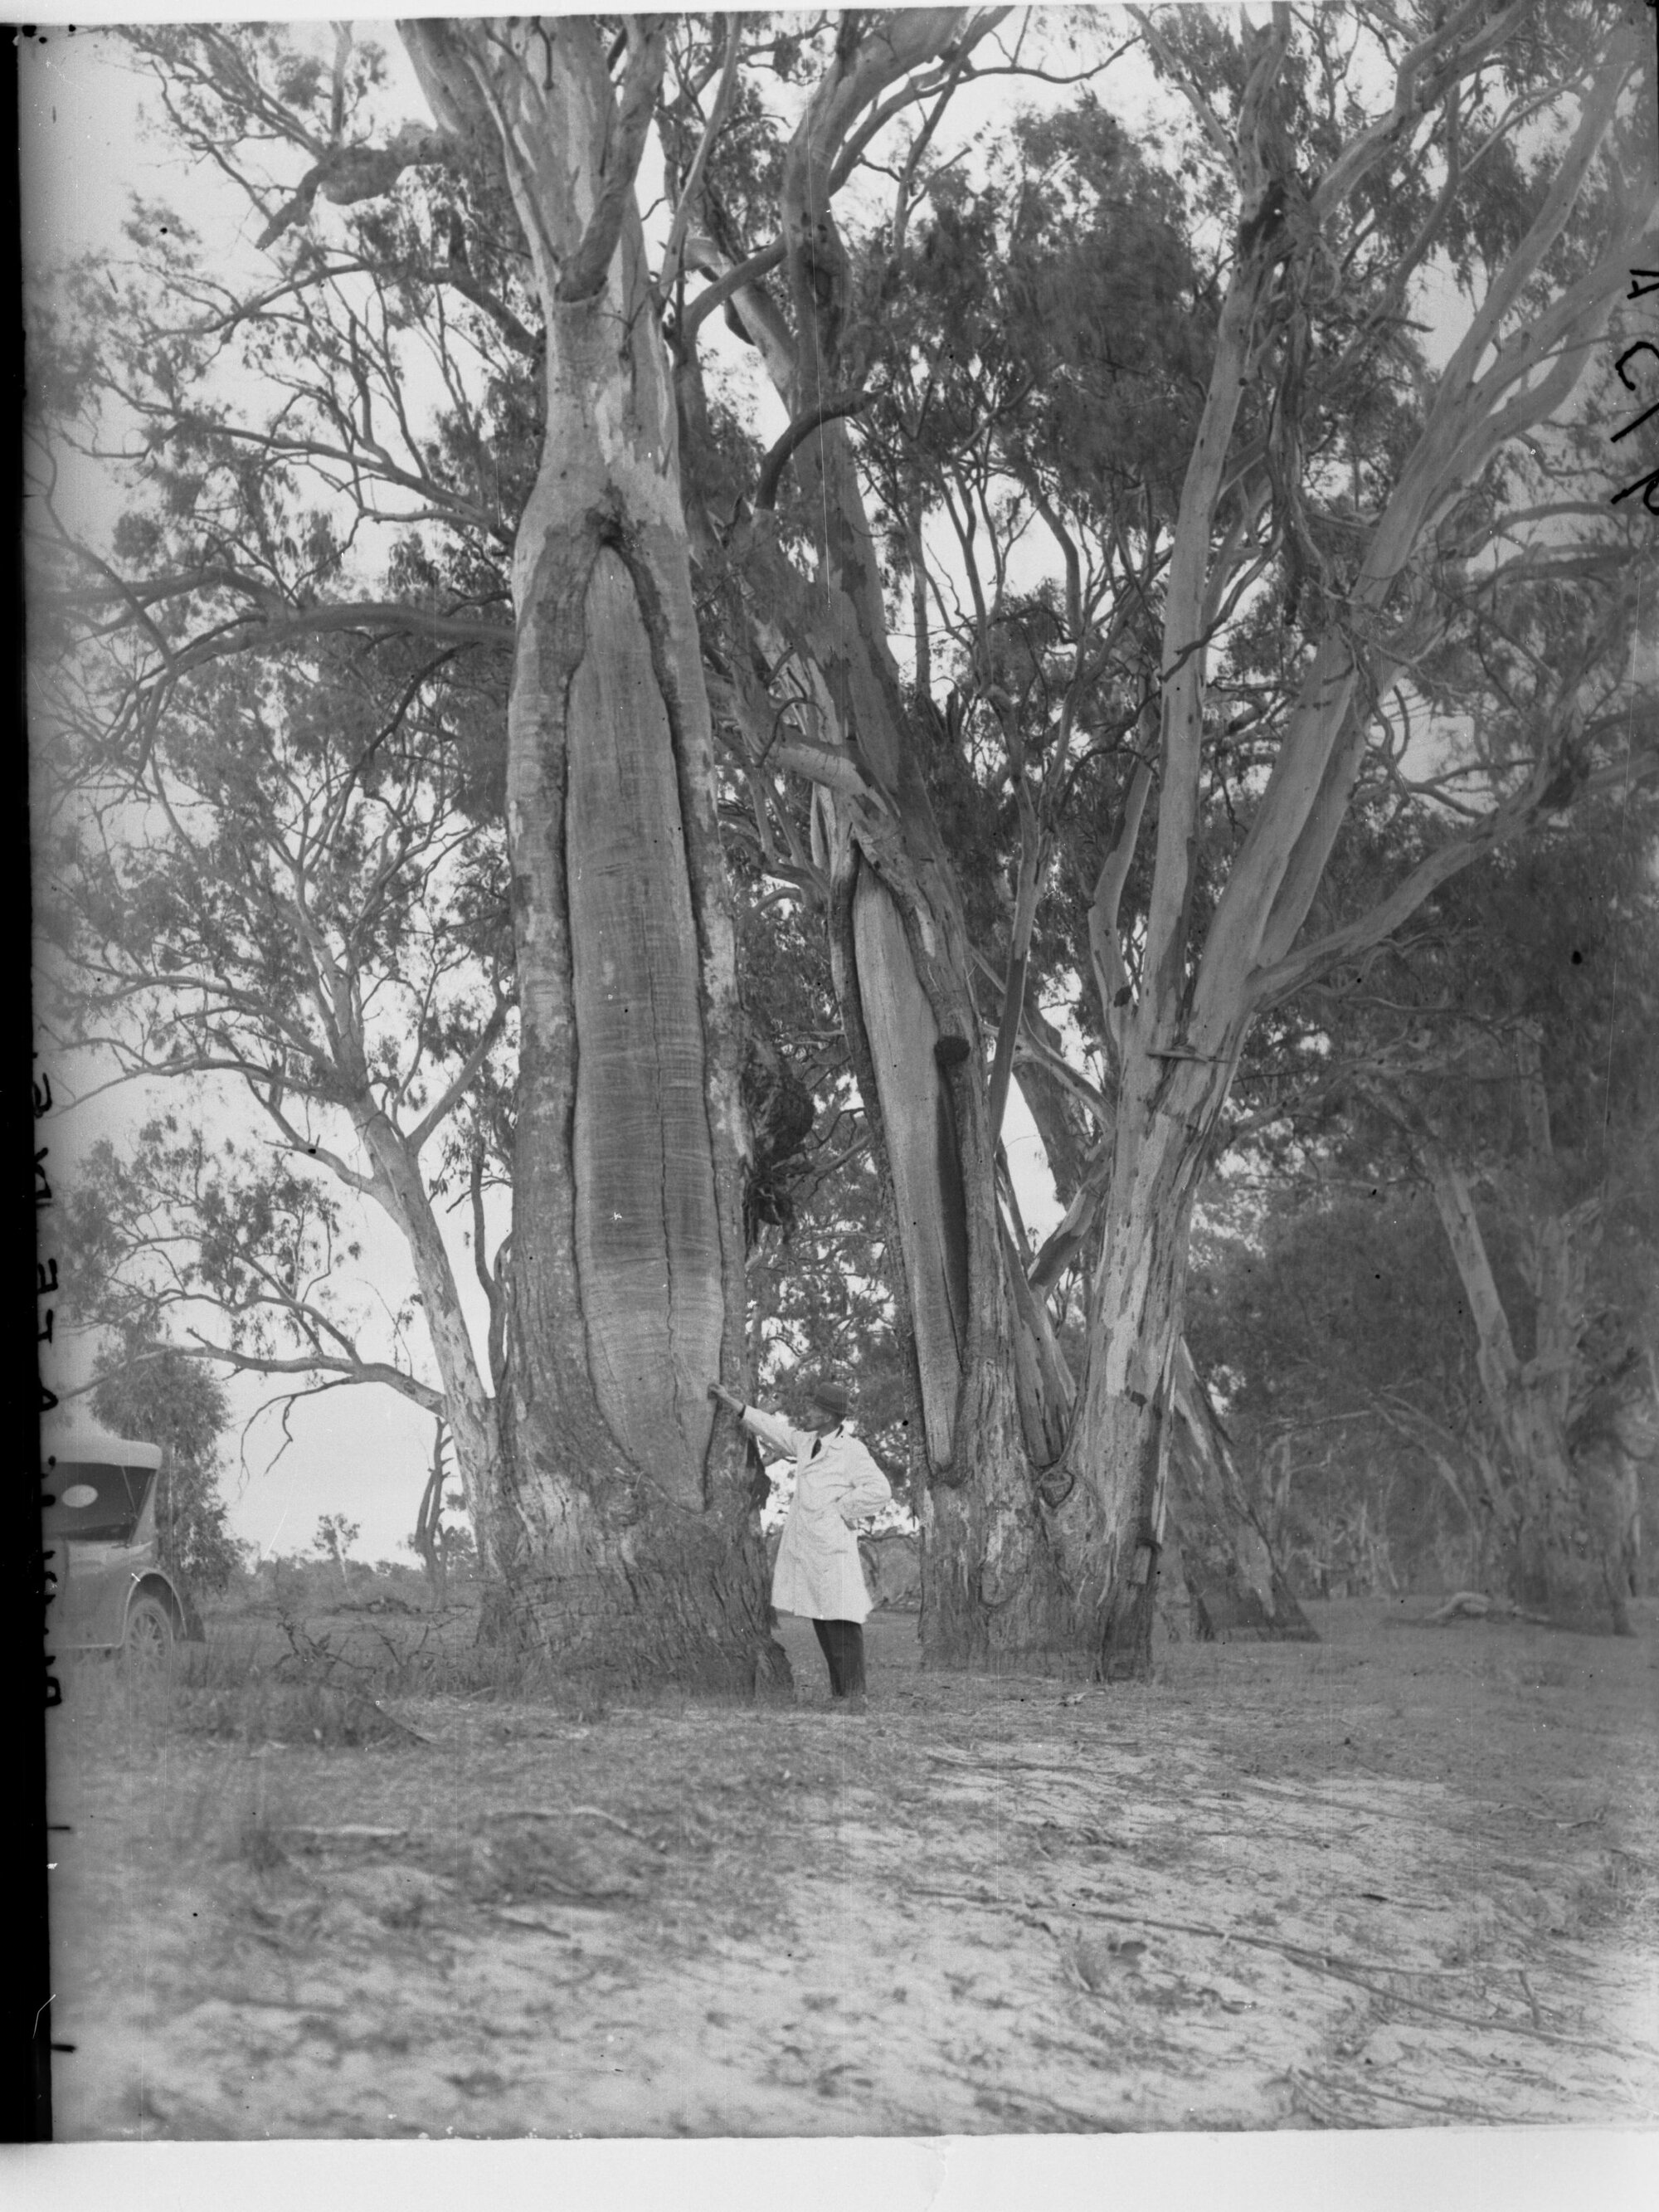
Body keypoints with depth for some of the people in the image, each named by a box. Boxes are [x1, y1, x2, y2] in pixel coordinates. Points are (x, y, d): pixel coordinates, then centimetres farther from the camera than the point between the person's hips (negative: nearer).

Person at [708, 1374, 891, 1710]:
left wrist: (841, 1509, -9)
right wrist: (728, 1399, 25)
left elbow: (879, 1491, -16)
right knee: (820, 1620, 9)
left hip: (832, 1545, -8)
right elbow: (770, 1428, 23)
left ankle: (854, 1695, -10)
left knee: (842, 1620, -10)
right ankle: (837, 1692, 15)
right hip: (803, 1544, 8)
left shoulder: (852, 1451, -9)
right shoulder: (805, 1442, 13)